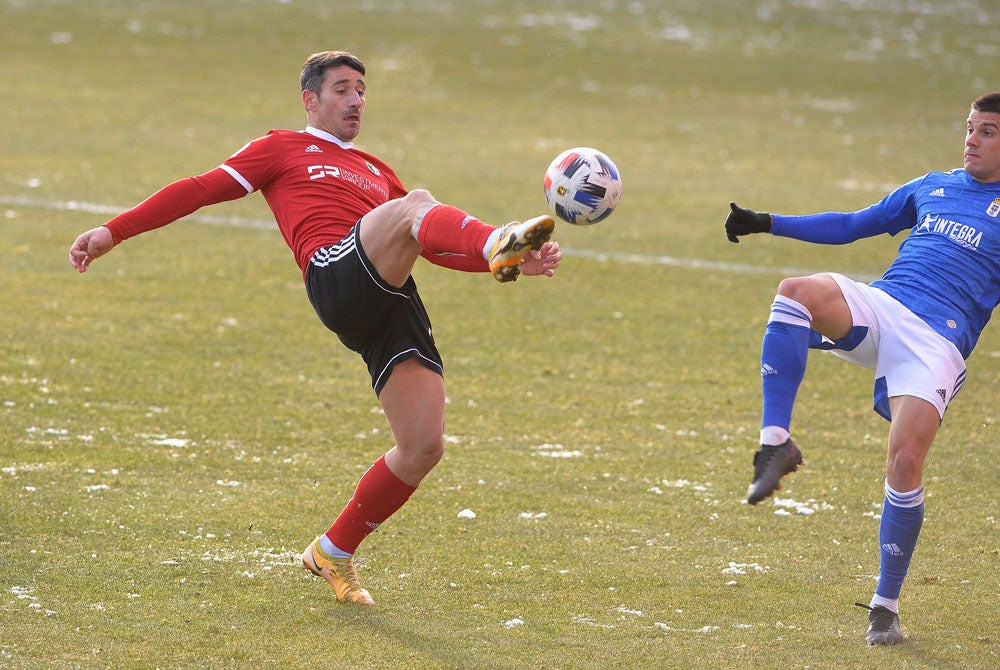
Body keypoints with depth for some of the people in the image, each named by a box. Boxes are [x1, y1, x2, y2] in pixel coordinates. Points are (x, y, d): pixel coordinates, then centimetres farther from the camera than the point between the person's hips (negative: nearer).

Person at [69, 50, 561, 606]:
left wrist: (517, 266, 22)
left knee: (424, 446, -5)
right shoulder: (284, 149, 23)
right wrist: (114, 231, 8)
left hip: (395, 301, 6)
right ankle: (500, 244, -67)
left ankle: (334, 553, 14)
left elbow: (436, 247, 36)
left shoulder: (376, 173, 38)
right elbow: (202, 189, 17)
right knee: (417, 204, -32)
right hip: (338, 275, -6)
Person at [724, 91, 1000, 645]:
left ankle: (885, 607, -2)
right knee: (797, 292, -28)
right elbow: (850, 226, 28)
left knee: (905, 463, -19)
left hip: (938, 344, -3)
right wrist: (767, 223, 22)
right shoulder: (931, 188, 22)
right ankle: (775, 444, -28)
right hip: (879, 306, 3)